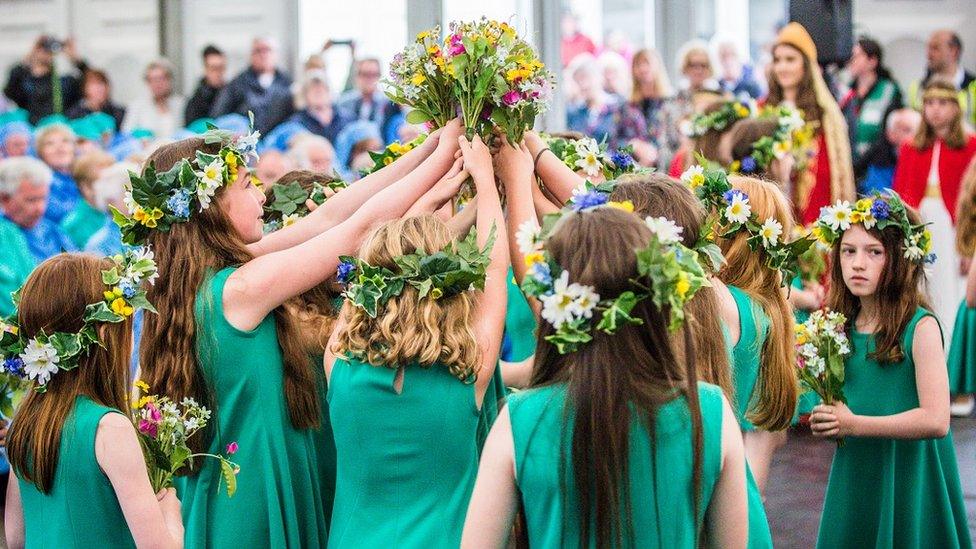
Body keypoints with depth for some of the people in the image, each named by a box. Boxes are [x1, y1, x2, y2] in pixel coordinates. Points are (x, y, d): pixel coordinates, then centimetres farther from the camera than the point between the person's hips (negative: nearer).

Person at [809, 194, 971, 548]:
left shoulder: (920, 327, -13)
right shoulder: (841, 327, 5)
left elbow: (936, 420, -22)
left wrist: (852, 424, -19)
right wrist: (825, 423, -2)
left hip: (907, 481, -5)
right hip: (853, 478, 6)